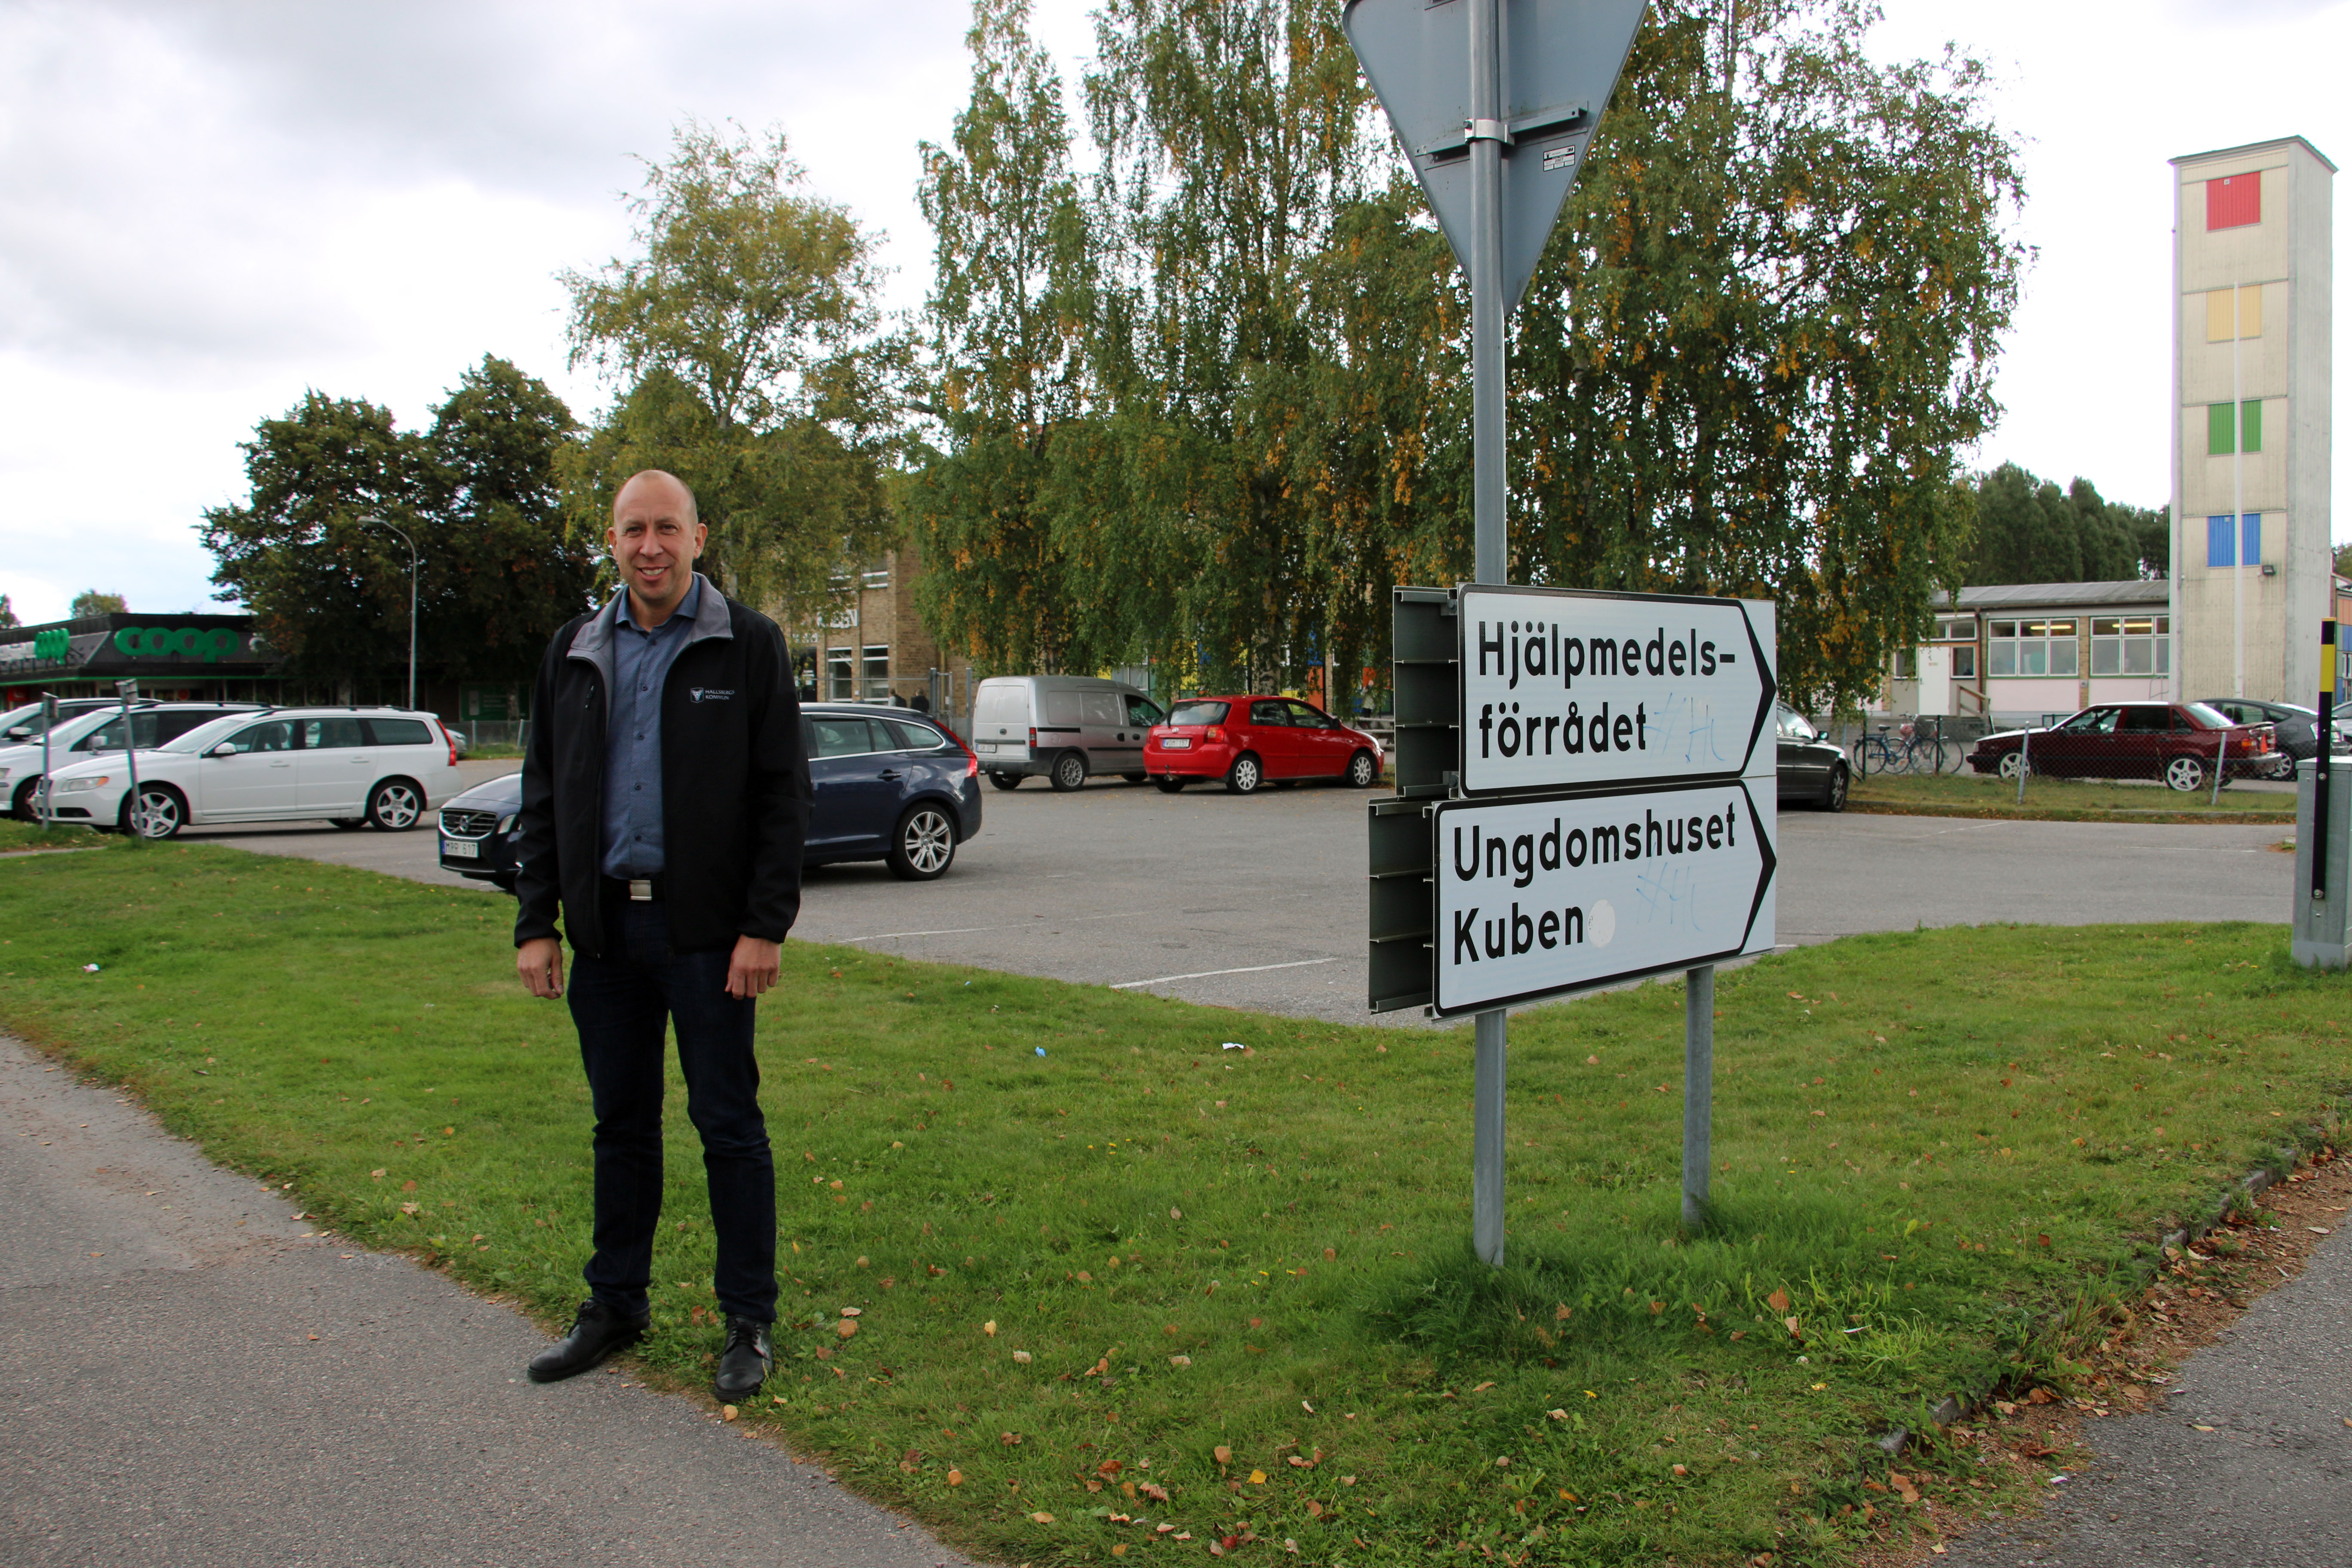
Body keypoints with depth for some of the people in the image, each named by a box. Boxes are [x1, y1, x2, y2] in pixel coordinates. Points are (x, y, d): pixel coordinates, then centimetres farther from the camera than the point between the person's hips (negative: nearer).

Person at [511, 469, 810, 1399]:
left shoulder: (748, 645, -1)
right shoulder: (574, 653, 11)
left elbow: (783, 796, -5)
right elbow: (544, 797, 13)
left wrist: (764, 927, -12)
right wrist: (535, 924, 5)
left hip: (706, 930, -4)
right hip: (606, 929, 4)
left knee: (728, 1124, 2)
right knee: (621, 1124, 13)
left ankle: (748, 1321, 13)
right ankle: (616, 1306, 27)